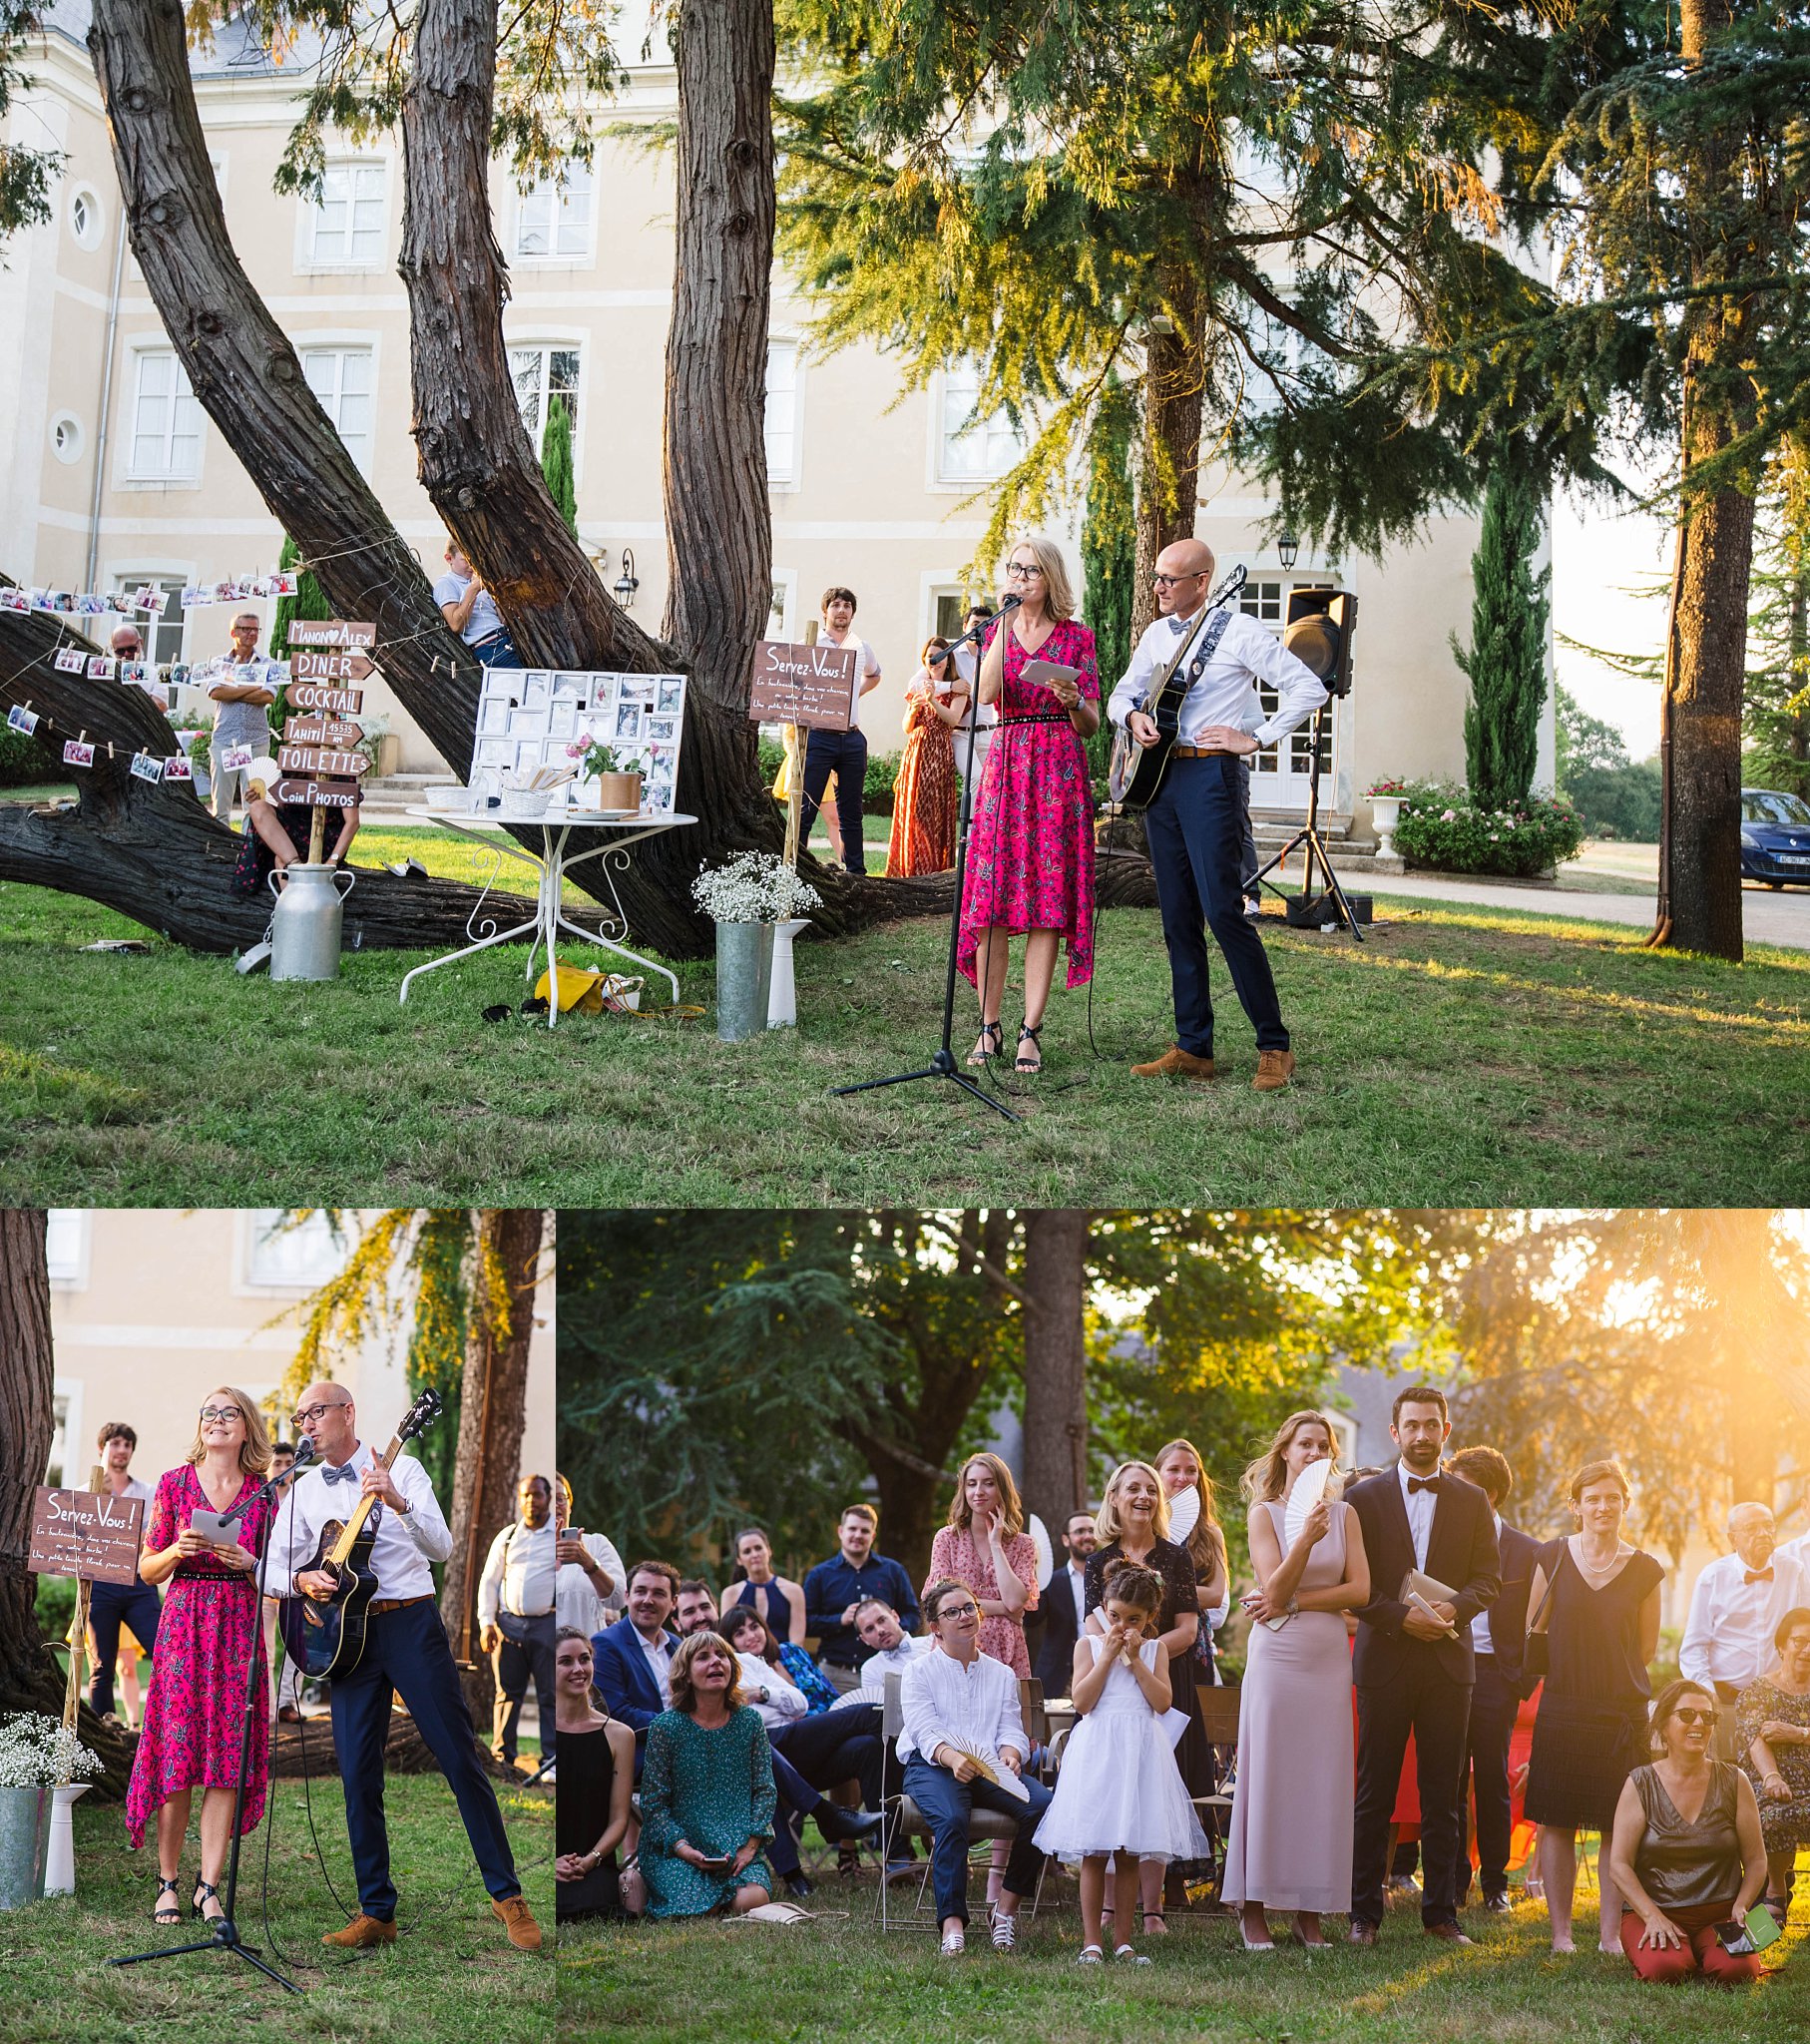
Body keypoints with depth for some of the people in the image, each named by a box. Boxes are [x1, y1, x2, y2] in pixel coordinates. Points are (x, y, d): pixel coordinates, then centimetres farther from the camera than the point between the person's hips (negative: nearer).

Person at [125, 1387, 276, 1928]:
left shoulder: (264, 1493, 7)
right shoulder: (175, 1483, 5)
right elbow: (147, 1570, 7)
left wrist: (247, 1562, -10)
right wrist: (177, 1551, -12)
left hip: (240, 1626, 1)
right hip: (183, 1623, -1)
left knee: (227, 1759, -4)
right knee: (177, 1756, -3)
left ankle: (208, 1888, -1)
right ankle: (168, 1881, 8)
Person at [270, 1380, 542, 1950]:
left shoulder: (400, 1468, 0)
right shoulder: (303, 1491, 11)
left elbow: (441, 1547, -11)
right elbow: (270, 1567, 7)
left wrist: (398, 1503, -28)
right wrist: (301, 1580, -14)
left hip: (410, 1621, -3)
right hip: (346, 1633, 4)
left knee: (460, 1758, -5)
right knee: (359, 1777, 0)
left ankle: (508, 1896, 0)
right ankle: (377, 1912, 7)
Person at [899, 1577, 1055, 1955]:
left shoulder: (1002, 1675, 24)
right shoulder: (920, 1671, 11)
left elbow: (1011, 1728, 11)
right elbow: (923, 1728, -6)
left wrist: (1011, 1753, -15)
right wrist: (951, 1756, -27)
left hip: (989, 1768, 3)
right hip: (932, 1766, -3)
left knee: (1042, 1804, -27)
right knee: (951, 1818, -37)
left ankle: (1007, 1907, -19)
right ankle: (952, 1923, -41)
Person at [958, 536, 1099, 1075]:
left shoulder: (1076, 636, 6)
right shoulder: (997, 631, 12)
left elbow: (1090, 726, 5)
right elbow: (985, 693, -8)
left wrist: (1073, 702, -16)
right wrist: (1006, 625, -8)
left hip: (1060, 770, -2)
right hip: (1005, 763, 2)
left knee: (1049, 903, -5)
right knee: (991, 896, -3)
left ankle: (1030, 1031, -3)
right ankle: (989, 1025, 5)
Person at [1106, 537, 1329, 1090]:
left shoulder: (1238, 630, -6)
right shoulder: (1156, 635, 16)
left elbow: (1309, 688, -9)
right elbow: (1121, 693, 23)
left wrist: (1256, 739, -11)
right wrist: (1132, 716, 1)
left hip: (1210, 775, -7)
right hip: (1157, 774, 7)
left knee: (1223, 910, -13)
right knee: (1178, 917, 7)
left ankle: (1274, 1045, -8)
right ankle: (1193, 1048, 10)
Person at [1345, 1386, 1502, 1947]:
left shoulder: (1472, 1501, 10)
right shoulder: (1364, 1497, 4)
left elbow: (1488, 1579, 6)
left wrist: (1453, 1608, -13)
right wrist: (1402, 1616, -14)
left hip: (1448, 1661, 2)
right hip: (1384, 1661, -2)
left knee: (1442, 1797, 4)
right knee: (1374, 1795, 1)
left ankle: (1441, 1913, 11)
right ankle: (1364, 1915, 6)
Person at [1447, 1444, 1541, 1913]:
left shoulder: (1526, 1552, 2)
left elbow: (1535, 1626, 5)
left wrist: (1525, 1678, -5)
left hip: (1495, 1676, -1)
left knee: (1493, 1780, 3)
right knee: (1450, 1781, 2)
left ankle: (1495, 1882, 12)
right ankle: (1454, 1881, 10)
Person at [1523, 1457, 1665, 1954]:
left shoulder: (1644, 1571, 5)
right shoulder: (1554, 1558, 3)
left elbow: (1646, 1647, 12)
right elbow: (1532, 1630, 9)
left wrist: (1609, 1678, 8)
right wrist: (1571, 1673, 7)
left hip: (1622, 1711, 0)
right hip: (1561, 1709, 0)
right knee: (1556, 1821, 0)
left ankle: (1610, 1932, 7)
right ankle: (1560, 1930, 7)